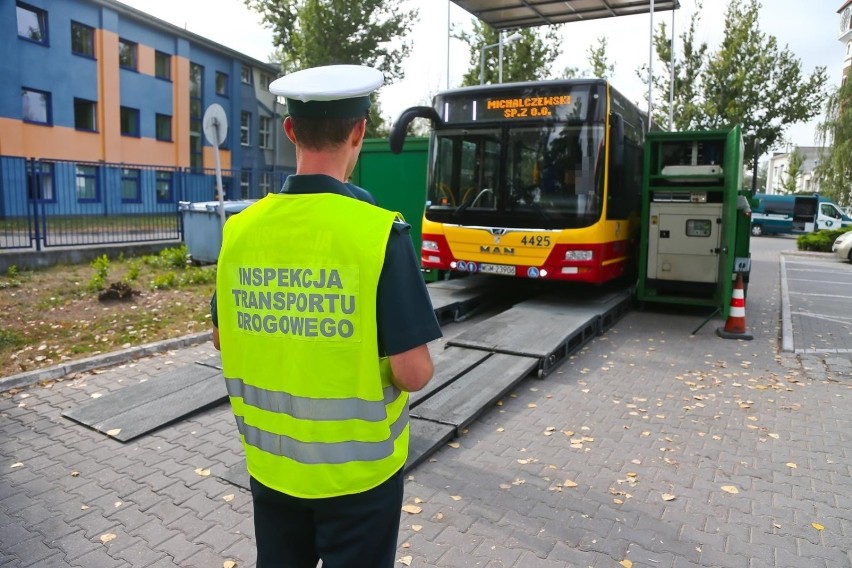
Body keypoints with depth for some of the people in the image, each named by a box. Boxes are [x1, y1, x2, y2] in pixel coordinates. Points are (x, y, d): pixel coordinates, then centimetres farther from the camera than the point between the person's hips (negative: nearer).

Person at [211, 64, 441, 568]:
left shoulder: (241, 229, -8)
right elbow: (414, 373, -20)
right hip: (356, 466, -4)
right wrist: (410, 359, 1)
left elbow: (223, 340, 6)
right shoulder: (379, 231, -22)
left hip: (270, 461, 4)